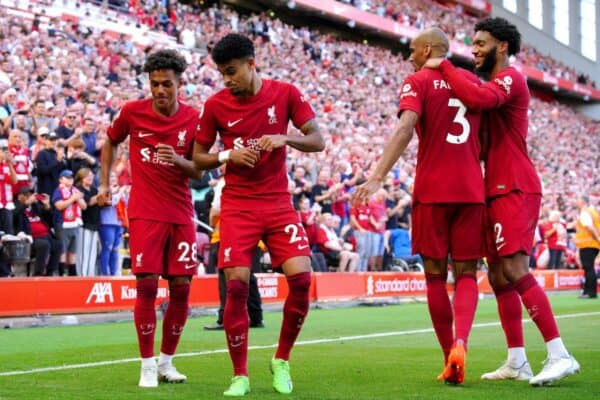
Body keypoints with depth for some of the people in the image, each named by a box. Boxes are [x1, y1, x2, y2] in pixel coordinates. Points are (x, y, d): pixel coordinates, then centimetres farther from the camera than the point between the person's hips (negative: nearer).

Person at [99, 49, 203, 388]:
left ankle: (167, 361, 18)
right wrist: (105, 183, 13)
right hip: (145, 213, -2)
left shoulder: (194, 118, 0)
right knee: (147, 286, -8)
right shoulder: (132, 112, -2)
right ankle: (148, 366, 3)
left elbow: (199, 172, 2)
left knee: (181, 288, 2)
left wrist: (179, 161, -18)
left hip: (181, 214, 2)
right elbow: (111, 142, 18)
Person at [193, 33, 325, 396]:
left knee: (301, 278, -12)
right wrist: (228, 155, -12)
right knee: (237, 284, -10)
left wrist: (285, 138, -17)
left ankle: (282, 361, 10)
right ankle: (240, 375, 3)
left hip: (279, 203, 1)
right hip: (238, 207, 0)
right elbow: (198, 158, 7)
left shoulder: (285, 93, 0)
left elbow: (318, 141, 1)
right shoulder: (216, 105, 0)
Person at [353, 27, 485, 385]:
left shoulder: (418, 82, -1)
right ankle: (460, 342, -20)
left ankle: (451, 364, 7)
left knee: (435, 276, 8)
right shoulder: (472, 81, 14)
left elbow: (405, 128, -17)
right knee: (466, 275, 7)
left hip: (432, 191, -3)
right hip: (471, 190, 3)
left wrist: (378, 177, -22)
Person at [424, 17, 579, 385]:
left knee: (514, 270, -17)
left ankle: (560, 355, -17)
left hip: (515, 190, -10)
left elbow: (477, 98, -30)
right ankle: (517, 363, 10)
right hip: (499, 191, 10)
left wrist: (444, 66, -17)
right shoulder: (494, 85, 23)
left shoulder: (510, 78, -8)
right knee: (499, 277, 7)